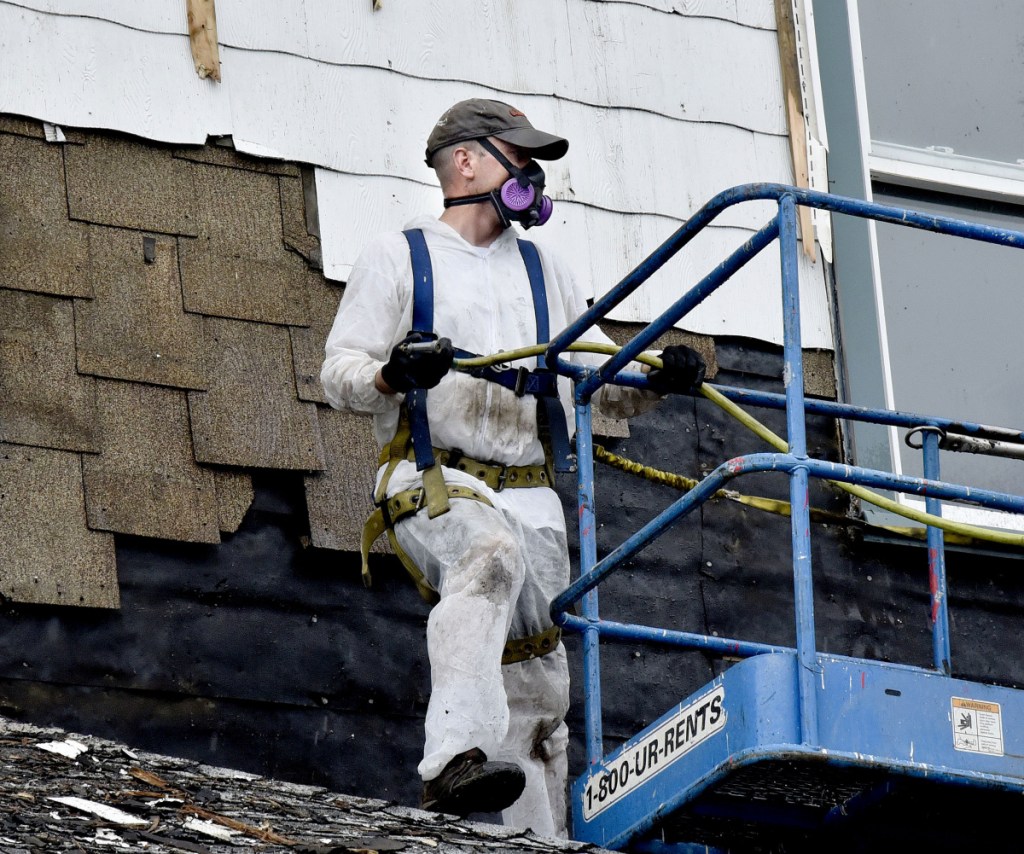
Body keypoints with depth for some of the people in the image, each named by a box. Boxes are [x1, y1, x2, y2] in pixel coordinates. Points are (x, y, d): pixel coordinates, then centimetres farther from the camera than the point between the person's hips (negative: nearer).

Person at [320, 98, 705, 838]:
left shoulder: (545, 271, 26)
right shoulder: (397, 257, 12)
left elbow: (607, 384, 23)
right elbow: (338, 374, 4)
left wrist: (658, 382, 0)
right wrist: (392, 375, -19)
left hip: (530, 498, 6)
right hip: (434, 480, -6)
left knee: (538, 686, -1)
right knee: (491, 555, -38)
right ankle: (456, 757, -50)